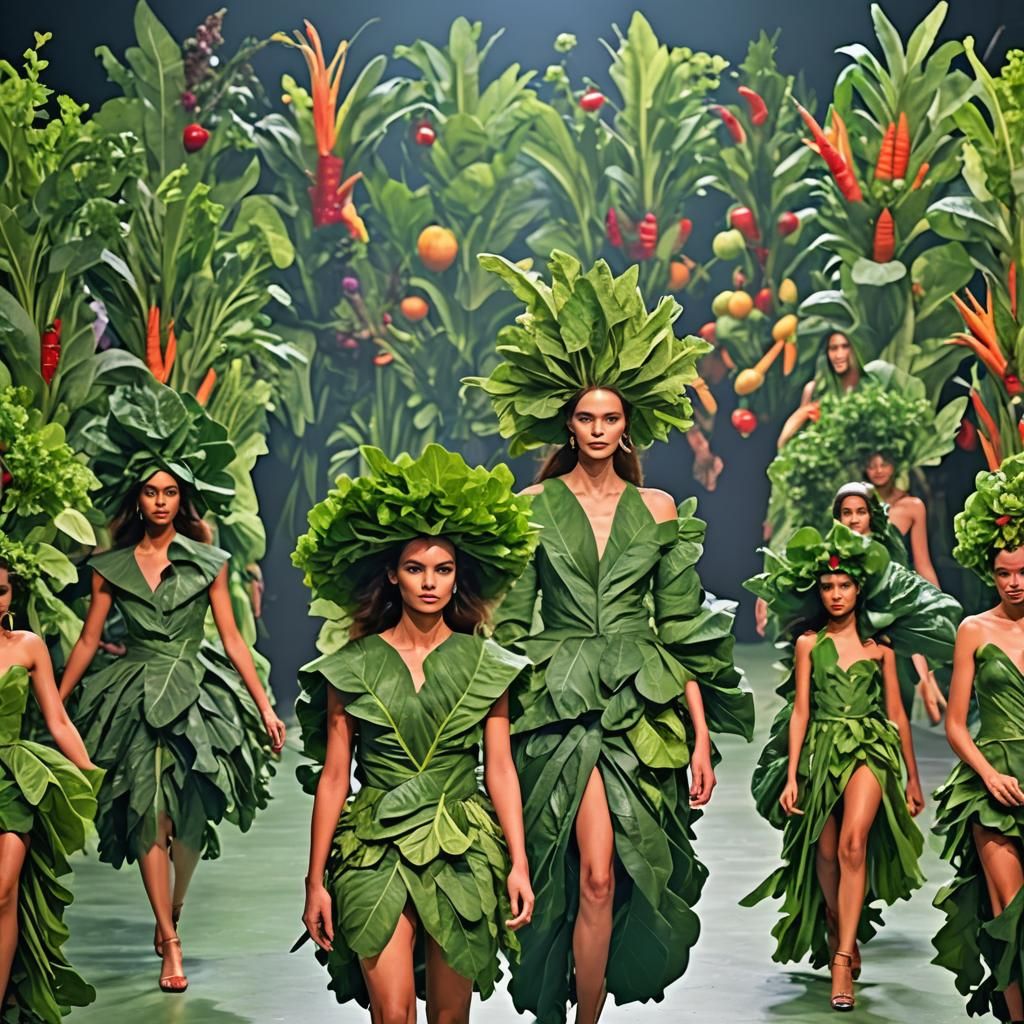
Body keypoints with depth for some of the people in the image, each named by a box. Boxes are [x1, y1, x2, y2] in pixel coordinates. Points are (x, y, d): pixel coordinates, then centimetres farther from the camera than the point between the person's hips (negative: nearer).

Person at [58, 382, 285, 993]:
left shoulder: (207, 563, 3)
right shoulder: (112, 567, 5)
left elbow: (232, 638, 4)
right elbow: (89, 640, 10)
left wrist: (265, 707, 0)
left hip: (196, 695, 0)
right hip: (136, 697, 0)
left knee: (189, 817, -1)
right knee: (150, 816, -6)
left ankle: (171, 916, 22)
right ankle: (171, 942, -1)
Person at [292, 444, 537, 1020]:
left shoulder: (487, 665, 4)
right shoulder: (352, 668, 1)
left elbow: (501, 769, 3)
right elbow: (333, 778, 2)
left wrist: (519, 865, -5)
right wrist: (316, 881, 0)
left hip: (462, 851, 1)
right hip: (377, 848, -1)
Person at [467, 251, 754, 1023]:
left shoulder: (658, 512, 9)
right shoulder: (535, 508, 4)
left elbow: (682, 630, 8)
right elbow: (512, 624, 4)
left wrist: (702, 731, 2)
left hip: (644, 705, 2)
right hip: (562, 705, -2)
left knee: (612, 877, 0)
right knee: (596, 872, -16)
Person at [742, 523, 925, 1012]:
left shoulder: (879, 645, 6)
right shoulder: (809, 642, 6)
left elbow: (897, 713, 10)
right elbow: (800, 711, 4)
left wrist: (913, 776, 11)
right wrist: (792, 775, -2)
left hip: (870, 747, -2)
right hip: (821, 748, 2)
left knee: (853, 842, -21)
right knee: (826, 852, 5)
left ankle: (842, 959, -22)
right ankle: (840, 934, 30)